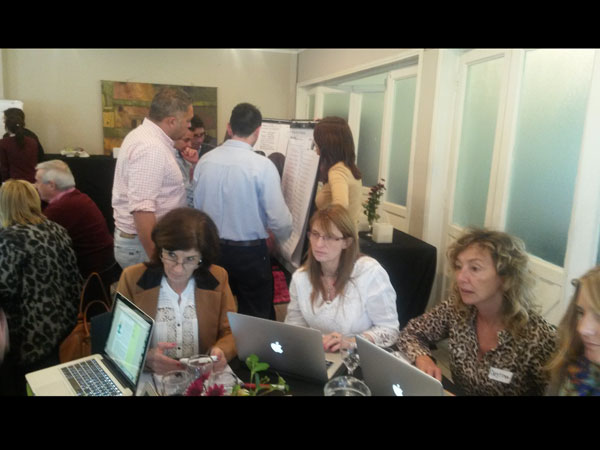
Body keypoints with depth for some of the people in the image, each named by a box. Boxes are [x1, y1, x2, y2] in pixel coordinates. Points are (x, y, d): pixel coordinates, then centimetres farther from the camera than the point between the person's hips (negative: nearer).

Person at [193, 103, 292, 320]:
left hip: (212, 249, 5)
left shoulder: (204, 161, -3)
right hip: (250, 252, -4)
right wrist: (283, 236, 6)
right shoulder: (262, 166, -17)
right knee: (257, 319, 13)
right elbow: (280, 221, -17)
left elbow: (197, 207, 5)